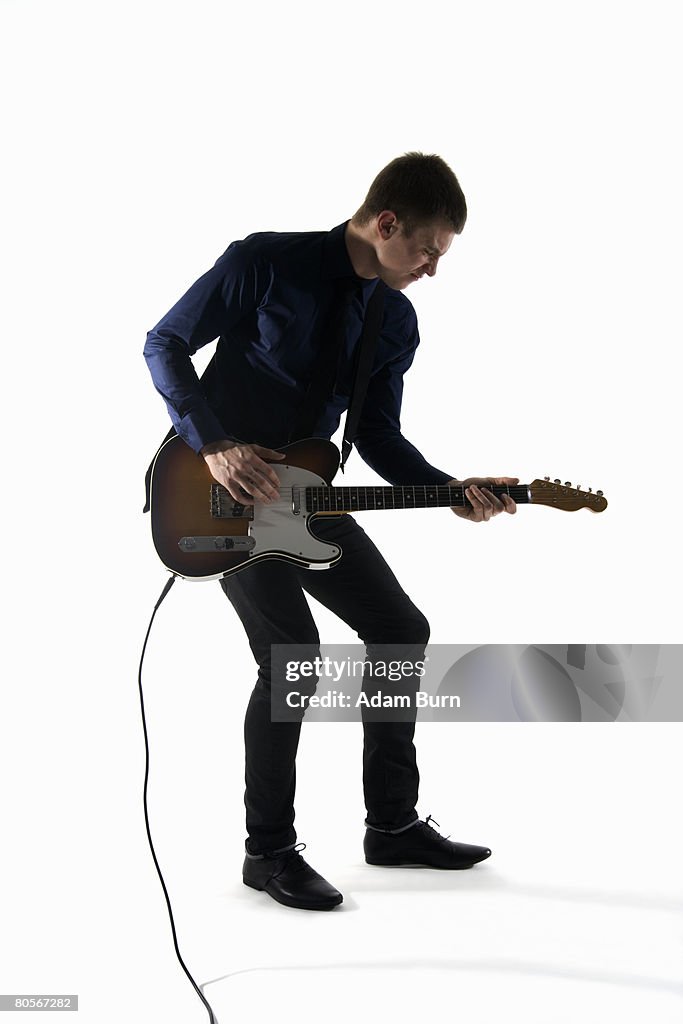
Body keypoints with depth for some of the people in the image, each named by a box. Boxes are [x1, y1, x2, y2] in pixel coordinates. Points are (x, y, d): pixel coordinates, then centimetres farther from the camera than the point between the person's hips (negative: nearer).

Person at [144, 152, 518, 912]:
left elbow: (376, 437, 9)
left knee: (399, 629, 5)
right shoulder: (266, 262, -14)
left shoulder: (397, 323, 4)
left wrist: (452, 491, -7)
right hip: (222, 490, -7)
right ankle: (269, 850, -2)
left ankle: (393, 825, 18)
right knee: (291, 652, -20)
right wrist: (215, 444, -22)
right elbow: (164, 344, -10)